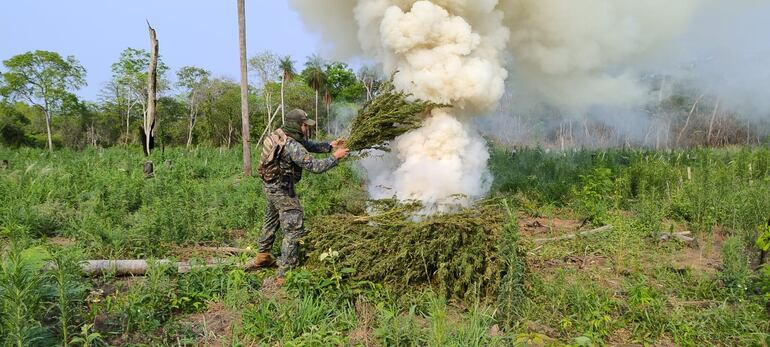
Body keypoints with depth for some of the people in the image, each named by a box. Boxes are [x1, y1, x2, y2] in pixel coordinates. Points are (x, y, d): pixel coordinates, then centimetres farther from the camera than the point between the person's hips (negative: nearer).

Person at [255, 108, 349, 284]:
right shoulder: (292, 146, -29)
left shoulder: (281, 134, 0)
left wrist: (330, 146, 0)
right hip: (282, 191, -10)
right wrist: (335, 157, -16)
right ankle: (285, 274, -2)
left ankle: (263, 256, 46)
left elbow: (308, 145, 10)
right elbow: (314, 166, -28)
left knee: (272, 220, 28)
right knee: (294, 230, -5)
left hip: (271, 186, 10)